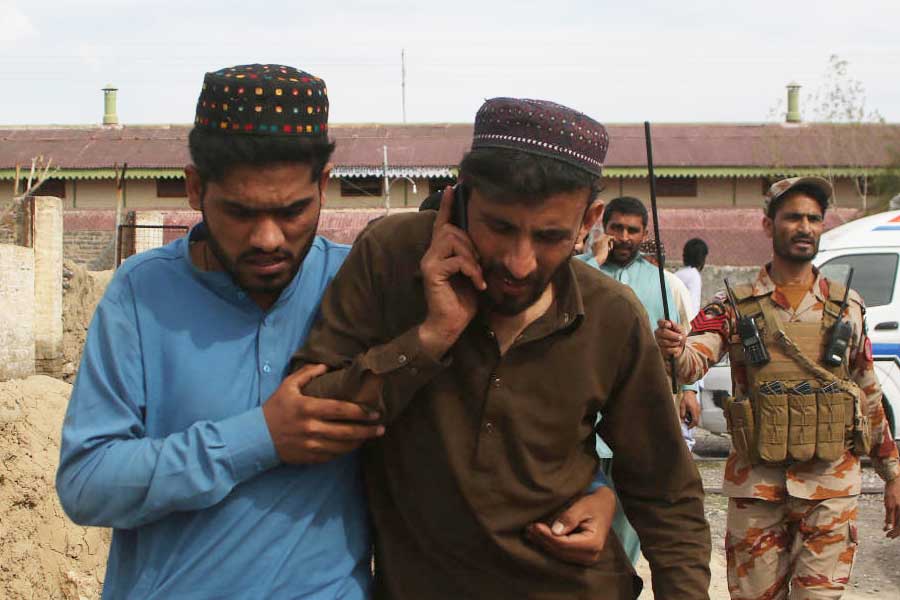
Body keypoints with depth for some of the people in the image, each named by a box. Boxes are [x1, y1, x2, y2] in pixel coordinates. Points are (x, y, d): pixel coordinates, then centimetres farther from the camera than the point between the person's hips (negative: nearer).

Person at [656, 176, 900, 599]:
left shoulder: (847, 308, 8)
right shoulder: (735, 308, 1)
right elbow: (693, 361, -16)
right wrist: (673, 350, -40)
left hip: (831, 486, 1)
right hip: (755, 485, -1)